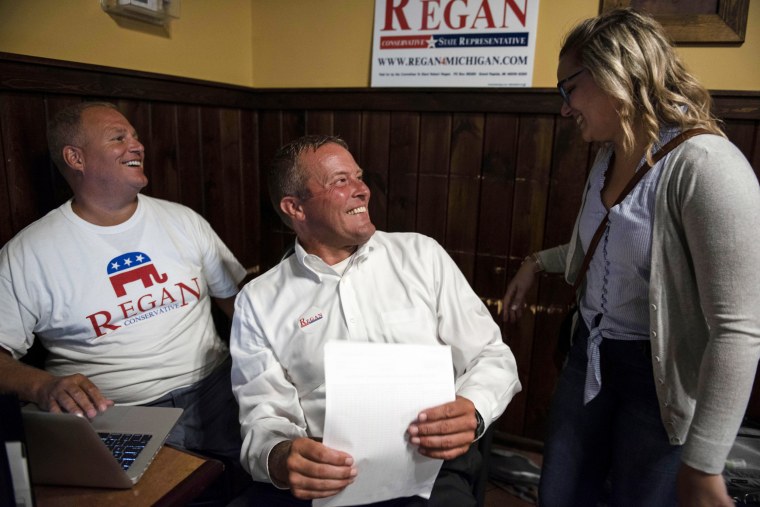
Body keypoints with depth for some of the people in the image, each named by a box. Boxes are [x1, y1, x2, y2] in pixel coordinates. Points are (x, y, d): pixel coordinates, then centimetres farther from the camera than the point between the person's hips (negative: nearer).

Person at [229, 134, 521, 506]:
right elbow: (264, 414, 0)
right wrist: (278, 459, -23)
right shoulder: (259, 301, 4)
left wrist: (472, 412, -15)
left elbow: (492, 355, 6)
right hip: (323, 476, 1)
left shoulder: (421, 254, 5)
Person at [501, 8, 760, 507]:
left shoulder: (706, 168, -24)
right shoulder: (609, 155, 3)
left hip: (661, 375, -7)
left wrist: (702, 466, -22)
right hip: (590, 353, 8)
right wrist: (539, 262, 16)